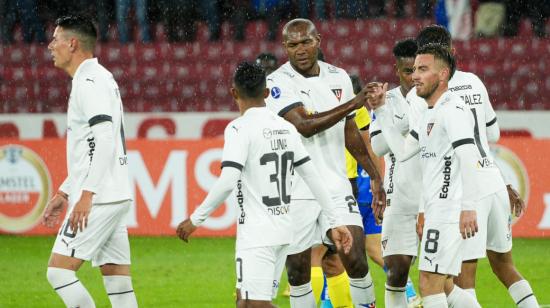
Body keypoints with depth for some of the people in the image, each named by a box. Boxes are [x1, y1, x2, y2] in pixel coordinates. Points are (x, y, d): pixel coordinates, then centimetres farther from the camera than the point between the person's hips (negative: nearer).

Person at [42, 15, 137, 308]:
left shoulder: (90, 81, -11)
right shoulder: (96, 79, 21)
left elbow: (105, 138, -23)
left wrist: (87, 194, -27)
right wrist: (64, 192, 27)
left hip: (99, 199, -10)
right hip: (115, 197, 10)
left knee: (59, 270, -8)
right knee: (117, 281, 6)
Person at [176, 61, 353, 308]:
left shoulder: (240, 128, -11)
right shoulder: (286, 128, 10)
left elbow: (227, 182, -20)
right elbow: (313, 178, 12)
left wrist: (196, 219, -11)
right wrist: (335, 222, 17)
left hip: (256, 233, -8)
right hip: (283, 230, 8)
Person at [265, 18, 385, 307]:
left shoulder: (339, 78, 7)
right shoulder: (278, 83, -8)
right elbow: (305, 126, -22)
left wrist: (375, 176, 17)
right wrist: (354, 103, -23)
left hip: (336, 187, 3)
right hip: (295, 193, -3)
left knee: (356, 261, -7)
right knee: (298, 271, 4)